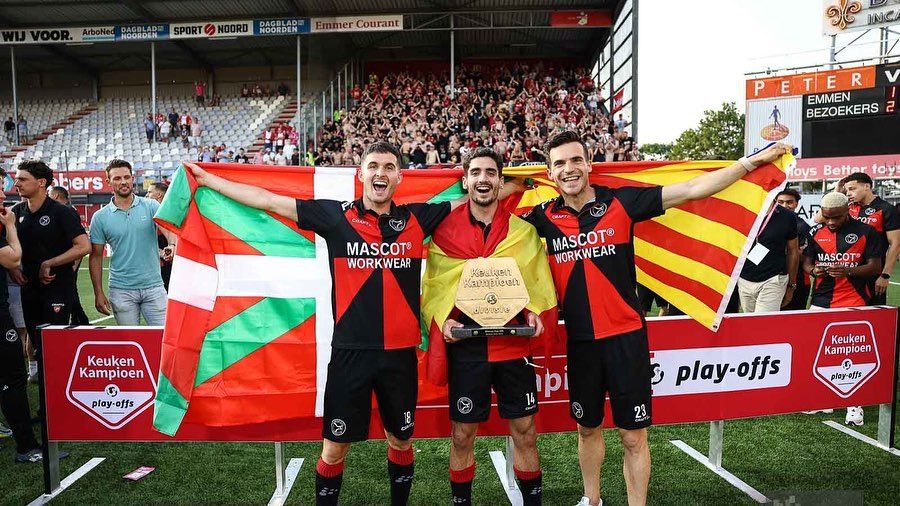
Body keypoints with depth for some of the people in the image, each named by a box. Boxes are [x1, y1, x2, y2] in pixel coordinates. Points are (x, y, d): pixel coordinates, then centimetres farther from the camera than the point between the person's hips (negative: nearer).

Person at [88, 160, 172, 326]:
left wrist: (172, 245, -38)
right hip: (121, 291, 0)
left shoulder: (151, 206, 2)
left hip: (153, 286, 0)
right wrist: (98, 293, 0)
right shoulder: (100, 217, 2)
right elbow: (96, 257, 5)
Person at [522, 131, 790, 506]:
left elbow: (692, 190, -7)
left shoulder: (620, 202, -7)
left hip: (625, 337, -2)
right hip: (579, 341, 3)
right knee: (587, 428, 21)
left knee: (633, 437, 7)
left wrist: (752, 161, -9)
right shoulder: (544, 218, -1)